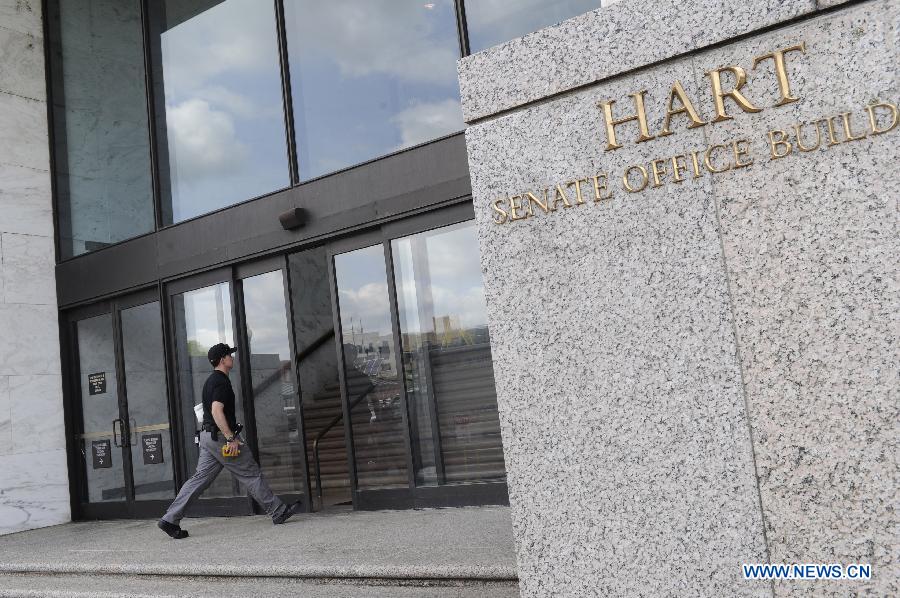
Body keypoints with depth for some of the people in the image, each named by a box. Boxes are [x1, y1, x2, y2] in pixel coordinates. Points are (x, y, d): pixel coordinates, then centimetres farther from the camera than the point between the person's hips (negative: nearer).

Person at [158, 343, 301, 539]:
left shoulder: (211, 380, 18)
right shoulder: (221, 382, -15)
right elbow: (217, 411, -25)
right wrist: (231, 438, -25)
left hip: (207, 436, 10)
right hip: (220, 436, -10)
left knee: (200, 479, 8)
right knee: (251, 473, -2)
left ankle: (170, 519, 6)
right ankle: (278, 511, 6)